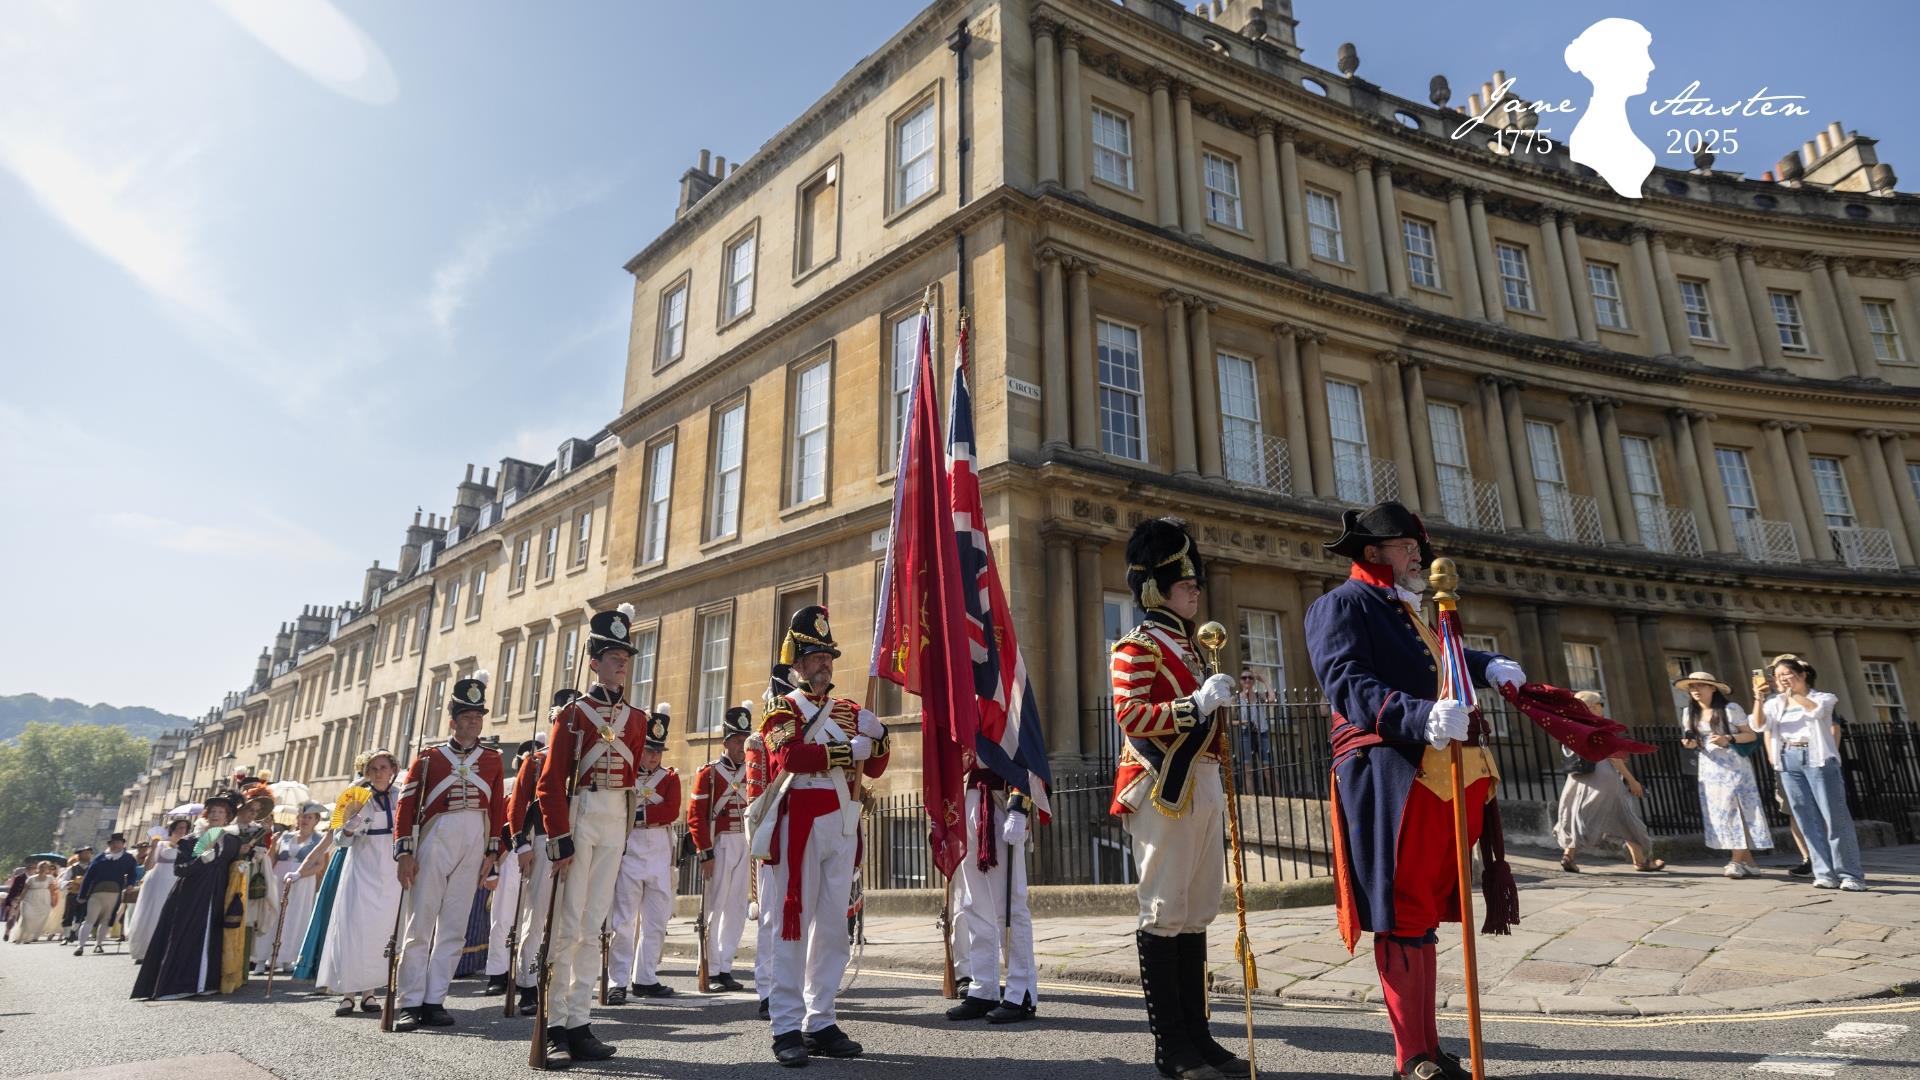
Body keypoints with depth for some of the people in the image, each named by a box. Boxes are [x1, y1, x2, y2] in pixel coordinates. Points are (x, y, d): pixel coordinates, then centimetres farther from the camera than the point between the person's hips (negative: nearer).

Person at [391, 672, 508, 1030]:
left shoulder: (492, 760, 12)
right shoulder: (428, 757, 7)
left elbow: (498, 808, 9)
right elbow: (406, 805, 2)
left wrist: (493, 850, 3)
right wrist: (404, 852, -6)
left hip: (474, 844, 2)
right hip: (435, 839, -2)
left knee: (454, 927, 4)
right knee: (420, 924, -1)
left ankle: (434, 1001, 11)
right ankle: (411, 1004, 6)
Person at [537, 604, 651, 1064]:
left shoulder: (636, 718, 11)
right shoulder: (573, 714, -2)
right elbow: (551, 783, -7)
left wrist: (627, 833, 13)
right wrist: (560, 838, -13)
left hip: (616, 823, 5)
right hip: (578, 818, -4)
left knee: (592, 926, 8)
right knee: (567, 923, -1)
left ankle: (578, 1022, 14)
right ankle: (556, 1022, 8)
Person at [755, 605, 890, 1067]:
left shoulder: (850, 711, 17)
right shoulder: (782, 710, 1)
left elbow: (875, 768, 13)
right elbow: (790, 757, -19)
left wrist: (877, 736, -8)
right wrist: (849, 749, -16)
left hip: (841, 826, 6)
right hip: (799, 824, -5)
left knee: (833, 926, 8)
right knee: (791, 924, -2)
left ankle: (821, 1023, 16)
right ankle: (786, 1028, 4)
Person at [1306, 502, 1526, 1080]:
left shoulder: (1407, 610, 25)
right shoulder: (1340, 605, -5)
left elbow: (1437, 662, 37)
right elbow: (1348, 684, -18)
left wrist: (1486, 665, 16)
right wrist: (1421, 718, -33)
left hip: (1441, 775, 9)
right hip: (1387, 775, -9)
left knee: (1422, 911, 14)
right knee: (1402, 914, -4)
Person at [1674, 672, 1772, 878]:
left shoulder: (1730, 709, -6)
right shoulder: (1689, 713, 8)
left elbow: (1751, 735, -4)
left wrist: (1728, 739, -19)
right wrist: (1691, 744, -6)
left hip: (1734, 766, -5)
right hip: (1709, 768, 5)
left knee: (1734, 811, -8)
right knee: (1718, 815, 1)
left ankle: (1737, 861, -5)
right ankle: (1747, 861, 8)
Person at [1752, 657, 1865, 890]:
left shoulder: (1823, 697, 5)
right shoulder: (1775, 703, 13)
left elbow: (1816, 710, -18)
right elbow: (1759, 725, -3)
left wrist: (1791, 693, -17)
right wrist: (1759, 699, -16)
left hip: (1817, 759, -3)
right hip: (1789, 761, 3)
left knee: (1835, 817, -5)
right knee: (1807, 819, 2)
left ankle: (1851, 874, -2)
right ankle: (1824, 873, 5)